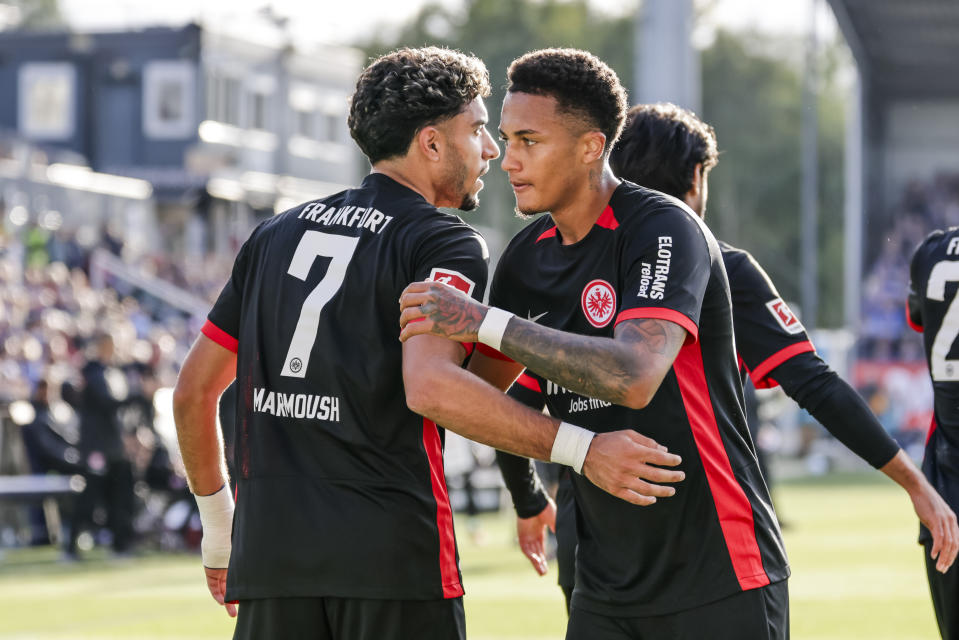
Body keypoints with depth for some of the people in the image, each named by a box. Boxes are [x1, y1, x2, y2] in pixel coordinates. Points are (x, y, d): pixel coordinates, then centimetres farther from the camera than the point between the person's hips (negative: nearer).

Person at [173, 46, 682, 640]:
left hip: (268, 548, 6)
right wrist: (580, 449, -21)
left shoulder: (274, 235, 17)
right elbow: (429, 386, -22)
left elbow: (195, 389, 20)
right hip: (392, 558, -6)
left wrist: (219, 526, 30)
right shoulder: (446, 244, -3)